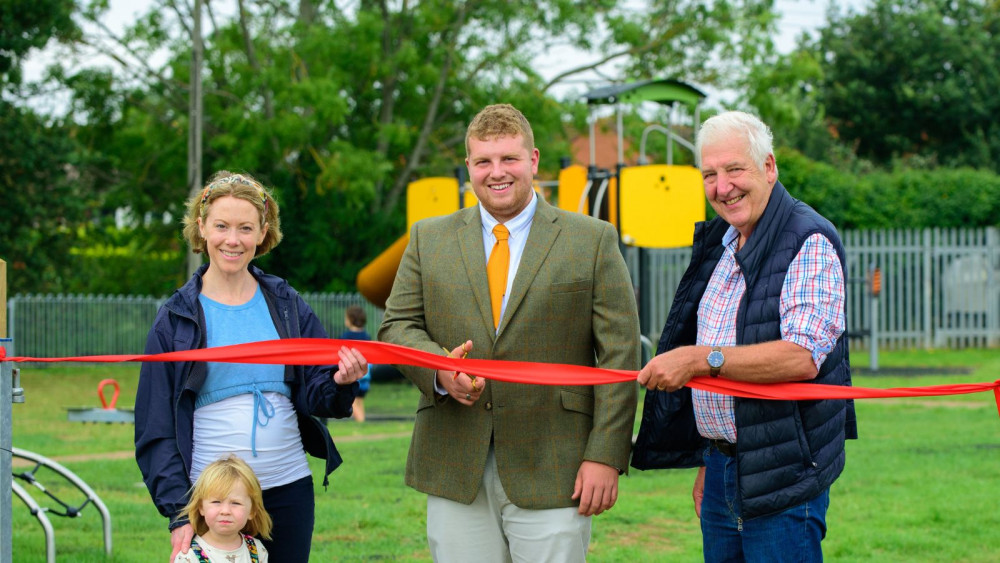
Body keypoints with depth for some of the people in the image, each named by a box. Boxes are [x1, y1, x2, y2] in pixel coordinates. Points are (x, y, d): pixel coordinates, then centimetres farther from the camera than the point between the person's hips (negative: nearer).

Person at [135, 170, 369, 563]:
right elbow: (156, 428, 1)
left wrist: (339, 383, -17)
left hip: (289, 490, 2)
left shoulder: (286, 305, 7)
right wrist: (178, 511, -7)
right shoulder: (176, 317, 1)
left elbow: (314, 396, 6)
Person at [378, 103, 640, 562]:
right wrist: (439, 370, -12)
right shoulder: (429, 238, 12)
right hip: (455, 471, 3)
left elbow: (619, 353, 0)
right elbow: (397, 325, 10)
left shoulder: (593, 240, 4)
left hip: (552, 472, -2)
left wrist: (605, 456, -8)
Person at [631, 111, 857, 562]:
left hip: (781, 475, -8)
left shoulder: (809, 242, -13)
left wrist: (700, 358, -27)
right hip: (721, 466, 8)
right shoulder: (718, 243, 14)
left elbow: (802, 356, -25)